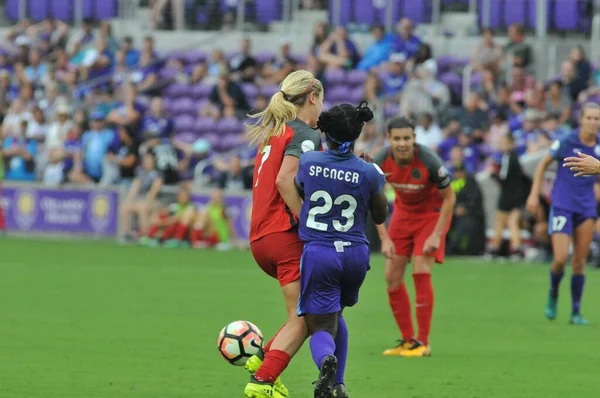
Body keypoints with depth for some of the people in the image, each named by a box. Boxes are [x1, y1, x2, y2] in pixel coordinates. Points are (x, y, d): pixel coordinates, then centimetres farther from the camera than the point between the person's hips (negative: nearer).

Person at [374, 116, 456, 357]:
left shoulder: (429, 161, -29)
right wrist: (384, 238, -12)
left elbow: (449, 197, -17)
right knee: (392, 276, -2)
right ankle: (407, 340, 11)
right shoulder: (381, 163, -19)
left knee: (421, 272, -17)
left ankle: (423, 343, -8)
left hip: (432, 213, -4)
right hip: (403, 212, 4)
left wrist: (436, 235, -20)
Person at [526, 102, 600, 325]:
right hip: (562, 206, -3)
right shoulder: (566, 142, -9)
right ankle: (553, 294, 20)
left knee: (580, 261, 2)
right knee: (561, 258, -12)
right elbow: (543, 164, 3)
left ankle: (576, 312, 11)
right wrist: (534, 194, 1)